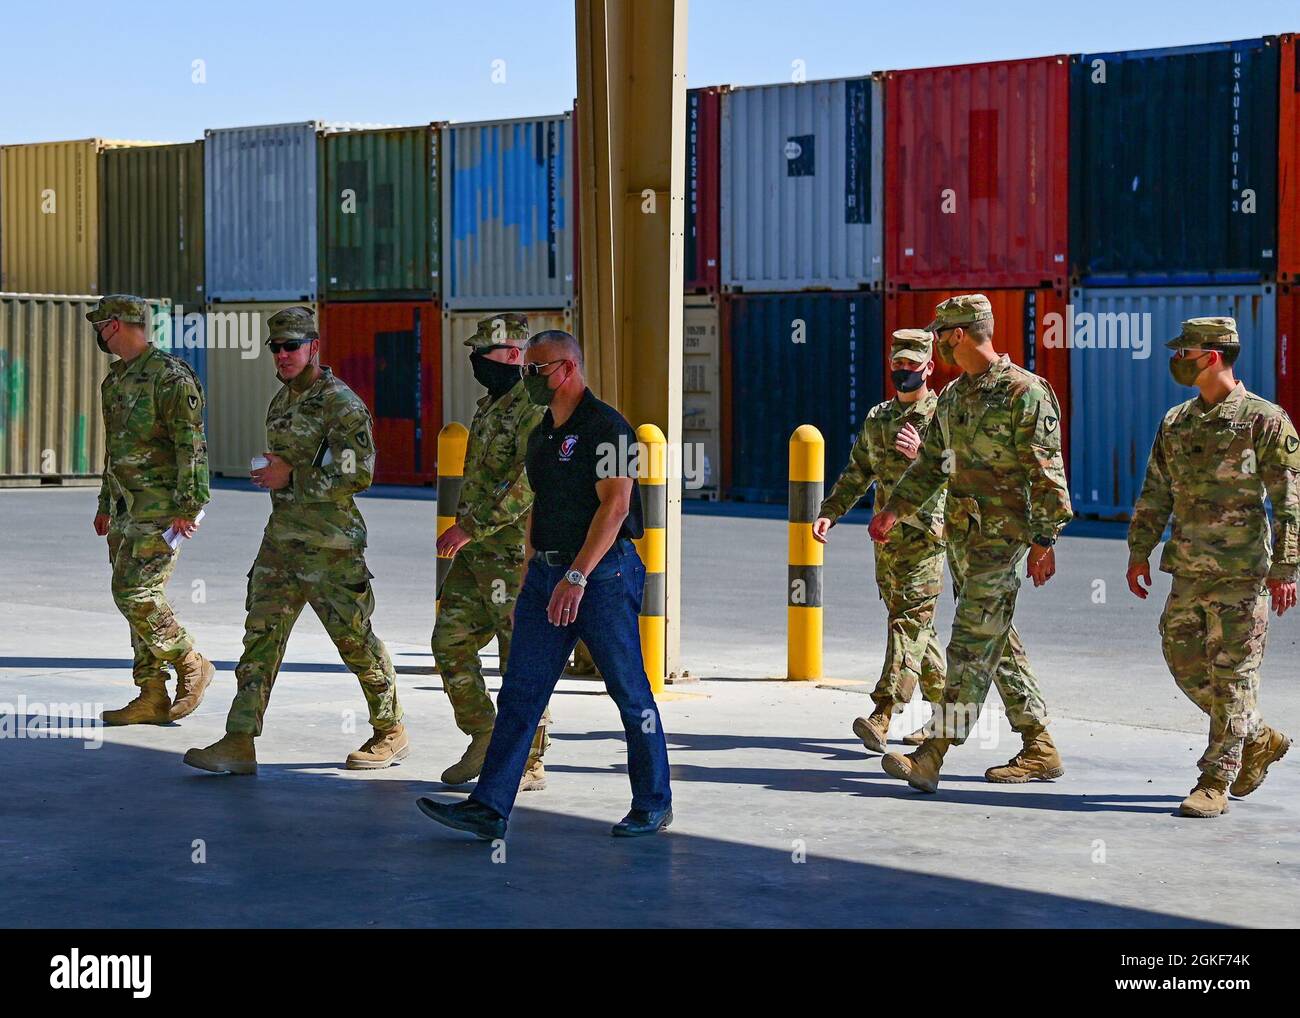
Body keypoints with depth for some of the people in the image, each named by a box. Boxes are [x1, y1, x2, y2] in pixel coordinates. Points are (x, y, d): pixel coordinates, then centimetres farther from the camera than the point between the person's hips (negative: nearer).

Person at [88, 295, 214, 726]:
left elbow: (191, 446, -16)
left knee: (136, 595, -15)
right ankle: (152, 697, 11)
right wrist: (105, 503, 26)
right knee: (134, 597, 7)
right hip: (126, 508, 9)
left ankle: (192, 665, 3)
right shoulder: (115, 380, 16)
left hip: (160, 509, -9)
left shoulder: (170, 376, -12)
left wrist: (187, 506, -21)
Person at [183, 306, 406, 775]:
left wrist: (292, 477, -17)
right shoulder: (281, 402, 14)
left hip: (331, 547, -8)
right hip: (281, 540, 8)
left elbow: (358, 475, -20)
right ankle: (239, 743, -2)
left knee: (355, 639, 2)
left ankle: (391, 733, 18)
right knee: (260, 635, 0)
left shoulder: (343, 404, -12)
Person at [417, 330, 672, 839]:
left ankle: (653, 805, 14)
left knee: (631, 694, 2)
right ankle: (489, 808, -2)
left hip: (604, 574, -8)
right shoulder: (540, 436, 16)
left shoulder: (606, 427, -11)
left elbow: (614, 505, -19)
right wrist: (529, 579, 19)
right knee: (519, 692, 1)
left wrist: (576, 576, -25)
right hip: (547, 572, 8)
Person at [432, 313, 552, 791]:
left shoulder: (536, 409, -14)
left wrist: (469, 526, -23)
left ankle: (529, 764, 5)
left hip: (517, 554, -9)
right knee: (450, 642, 8)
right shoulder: (489, 405, 16)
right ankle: (483, 739, 20)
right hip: (477, 554, 9)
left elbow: (527, 484, -24)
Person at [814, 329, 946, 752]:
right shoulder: (877, 418, 15)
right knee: (917, 623, 12)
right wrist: (829, 512, 8)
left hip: (925, 537, -7)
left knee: (910, 620, -13)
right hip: (886, 537, 7)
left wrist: (921, 453, -31)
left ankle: (882, 716, -22)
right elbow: (857, 474, 20)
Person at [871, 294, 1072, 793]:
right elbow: (931, 462, 22)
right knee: (999, 644, 11)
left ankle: (932, 755, -16)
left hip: (1001, 536, -9)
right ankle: (1039, 748, 18)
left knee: (971, 644, -11)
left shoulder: (1025, 392, -11)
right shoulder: (953, 395, 14)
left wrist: (1045, 539, -16)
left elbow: (1046, 473, -13)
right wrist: (894, 509, 12)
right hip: (960, 533, 9)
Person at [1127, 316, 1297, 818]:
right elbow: (1155, 494, 17)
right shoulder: (1176, 422, 12)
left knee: (1231, 676, -3)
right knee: (1185, 664, 9)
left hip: (1241, 572, -7)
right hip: (1188, 569, 7)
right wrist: (1139, 552, 12)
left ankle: (1216, 781, 2)